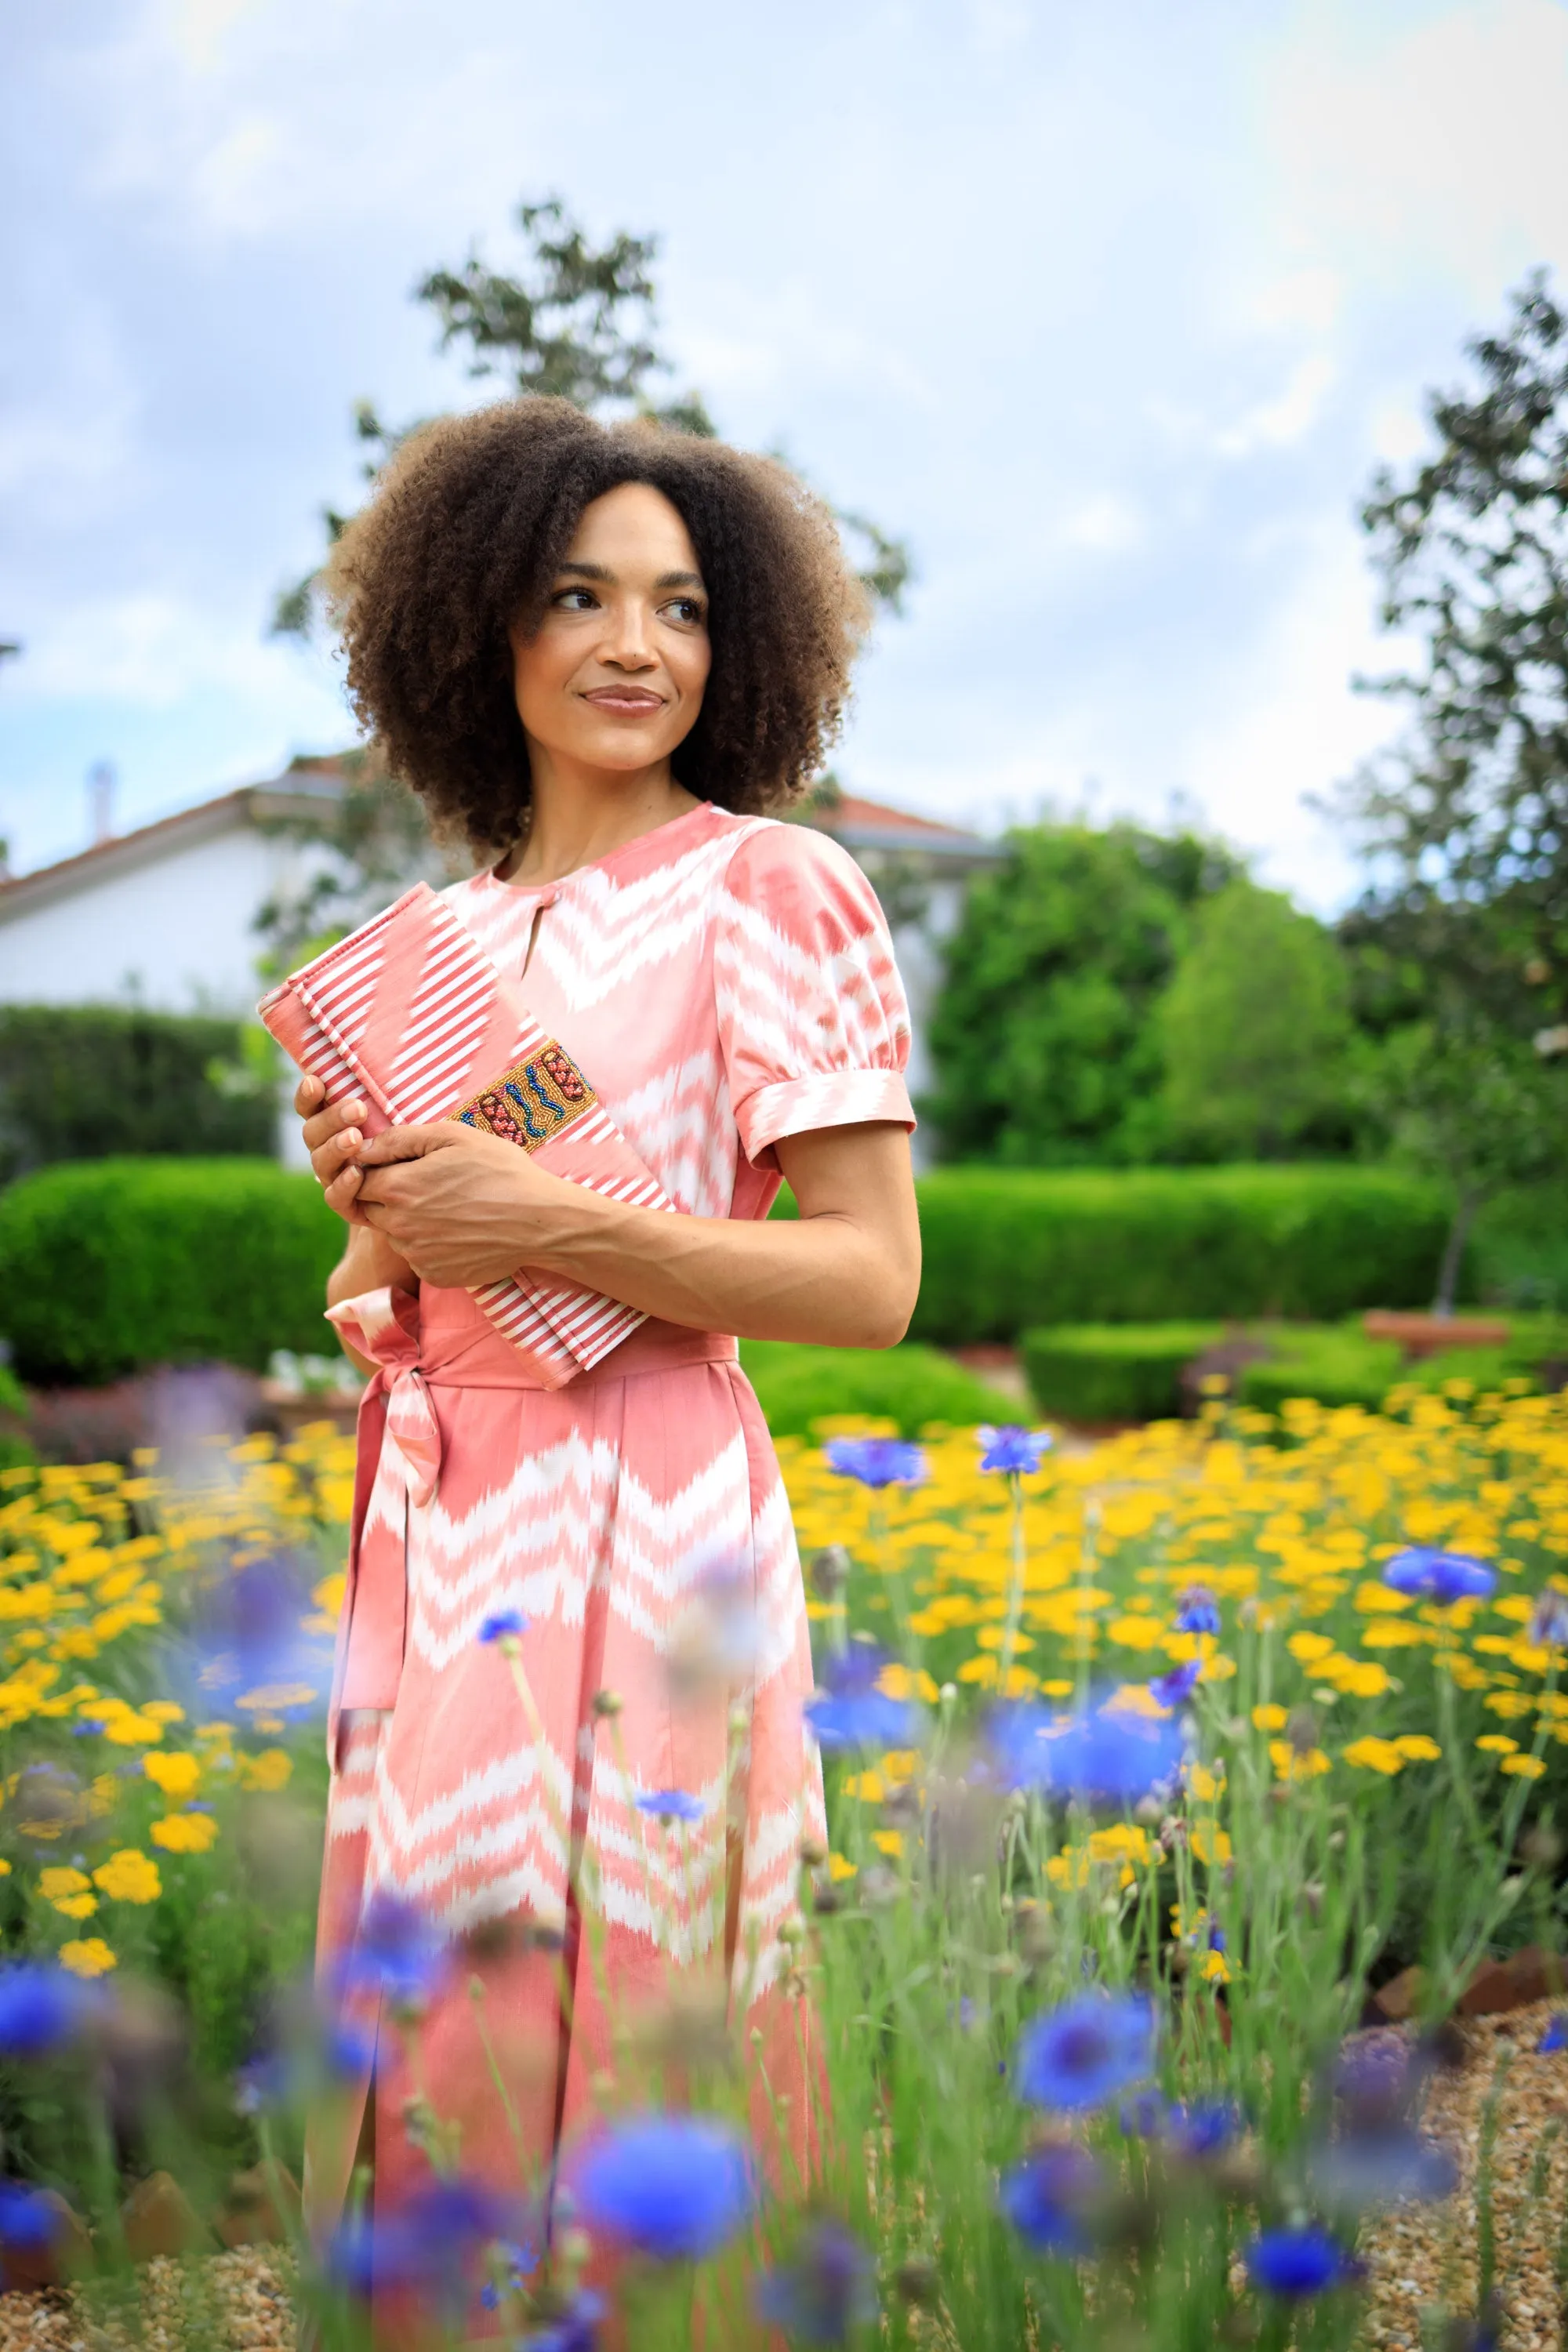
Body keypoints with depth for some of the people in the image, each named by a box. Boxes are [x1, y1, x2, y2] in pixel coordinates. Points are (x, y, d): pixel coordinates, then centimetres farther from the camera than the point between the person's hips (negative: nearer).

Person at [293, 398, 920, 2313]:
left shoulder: (770, 886, -5)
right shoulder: (447, 932, 14)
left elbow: (871, 1281, -11)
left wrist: (552, 1225, -19)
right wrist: (374, 1201, -6)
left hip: (639, 1532, -6)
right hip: (436, 1540, 6)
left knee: (599, 2031, -1)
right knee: (429, 2018, 12)